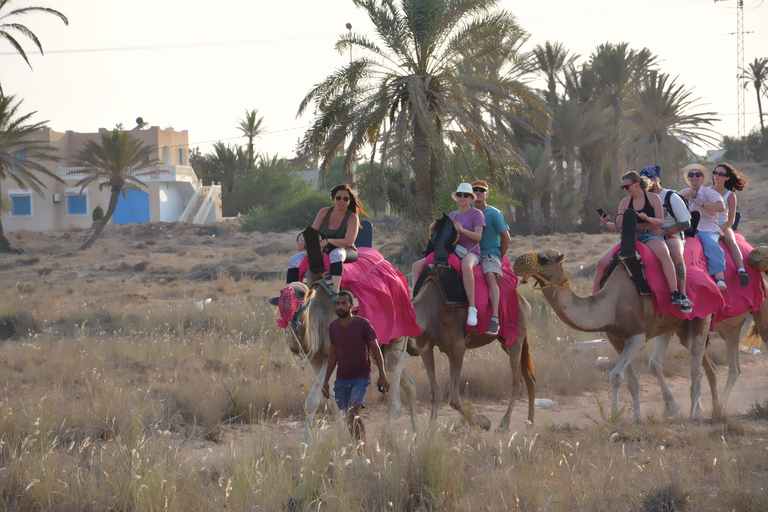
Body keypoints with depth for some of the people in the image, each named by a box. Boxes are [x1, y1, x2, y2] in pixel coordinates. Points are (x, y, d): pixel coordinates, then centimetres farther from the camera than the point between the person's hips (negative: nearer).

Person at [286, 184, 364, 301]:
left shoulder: (352, 218, -6)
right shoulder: (324, 212, 7)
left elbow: (349, 241, -18)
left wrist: (329, 241, -34)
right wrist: (305, 242, -19)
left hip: (347, 252, -5)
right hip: (324, 252, 6)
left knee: (336, 254, -42)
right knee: (294, 260, -9)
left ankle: (335, 292, -57)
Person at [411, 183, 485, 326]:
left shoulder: (476, 214, 1)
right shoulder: (452, 215, 20)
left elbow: (478, 236, -10)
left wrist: (462, 229, -25)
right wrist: (433, 228, -2)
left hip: (470, 253, -7)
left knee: (466, 267, -46)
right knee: (416, 266, -4)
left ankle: (472, 309, -44)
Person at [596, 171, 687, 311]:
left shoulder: (653, 198, 2)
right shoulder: (625, 202, 11)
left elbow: (661, 221, -3)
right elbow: (618, 226, 7)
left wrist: (647, 218, -23)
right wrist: (605, 224, -13)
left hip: (649, 236, -4)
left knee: (663, 253, -39)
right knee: (602, 263, -11)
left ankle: (674, 293, -42)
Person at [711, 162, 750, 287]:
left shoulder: (730, 196, 7)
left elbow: (731, 220, 1)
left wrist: (720, 229, -17)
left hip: (724, 227, -1)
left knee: (731, 242, -34)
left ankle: (742, 271, -54)